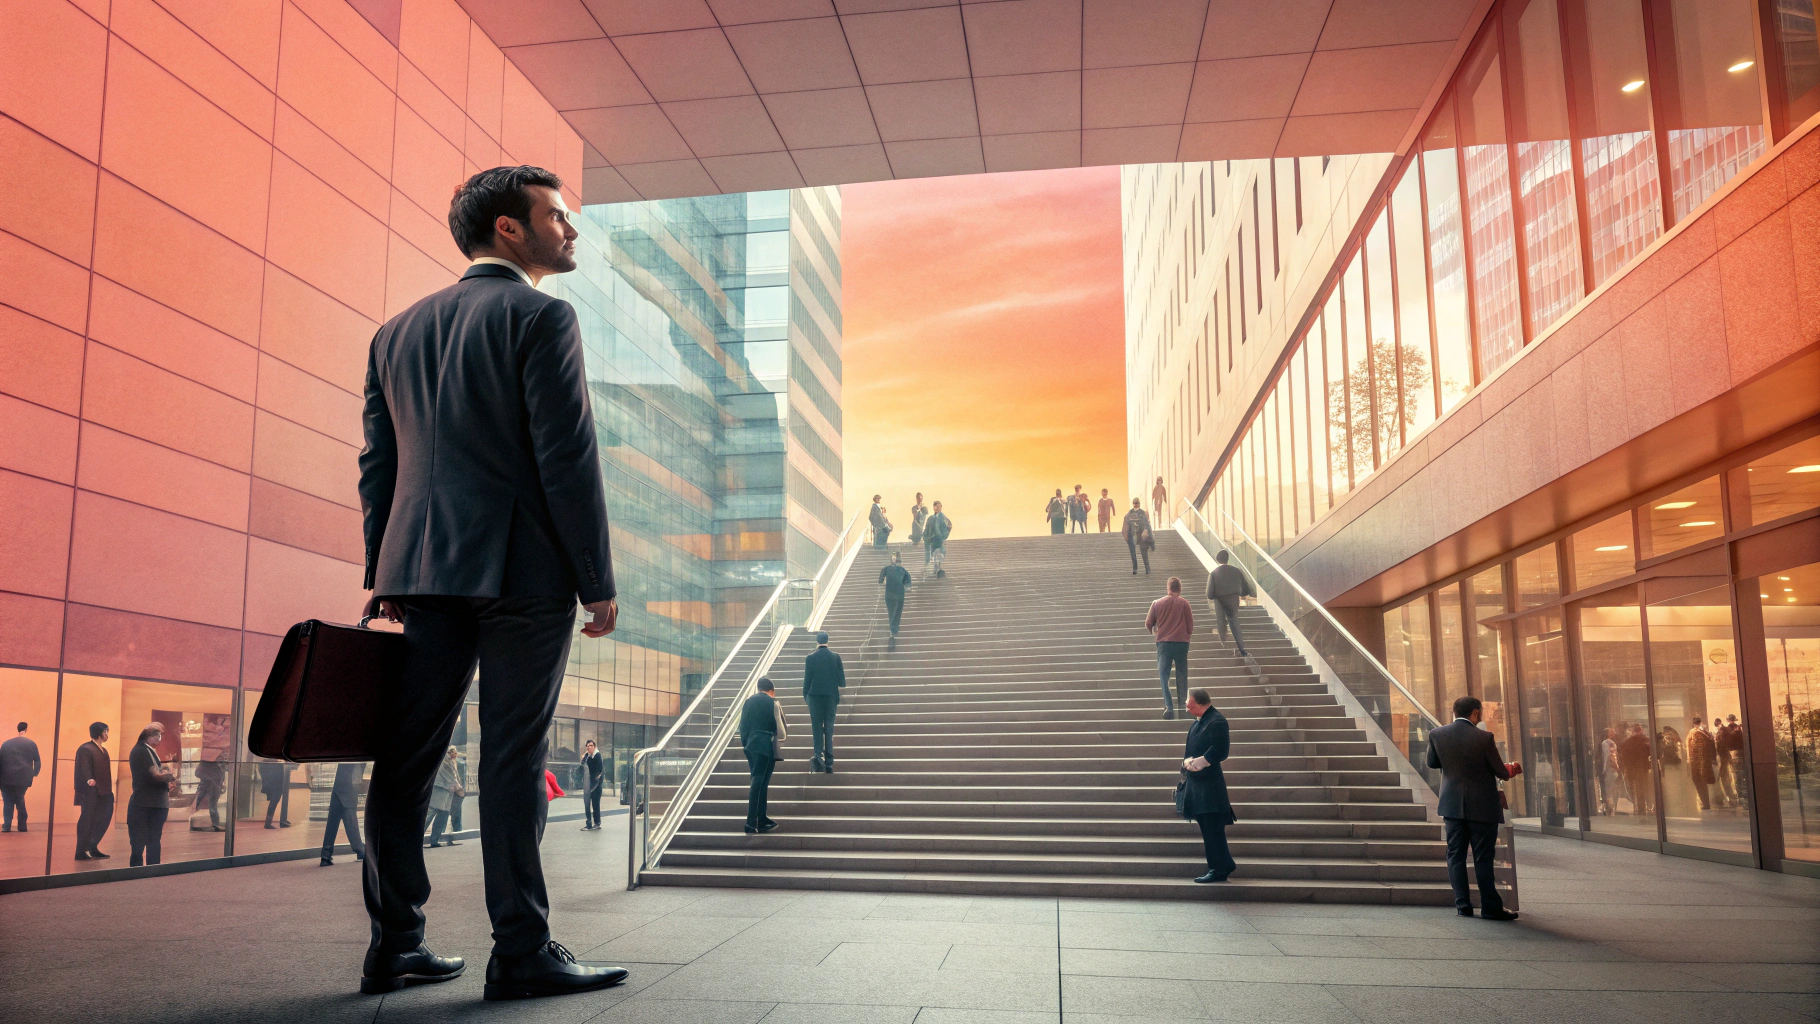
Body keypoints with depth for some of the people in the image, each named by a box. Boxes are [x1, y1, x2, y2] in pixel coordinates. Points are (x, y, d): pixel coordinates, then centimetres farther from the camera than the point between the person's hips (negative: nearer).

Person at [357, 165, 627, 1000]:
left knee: (405, 758, 8)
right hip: (522, 566, -6)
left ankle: (394, 945, 15)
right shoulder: (540, 316, -5)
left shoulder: (396, 331, 16)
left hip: (425, 567, 7)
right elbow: (568, 456, -11)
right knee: (512, 759, -3)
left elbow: (378, 463, 16)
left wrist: (382, 574, 19)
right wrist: (598, 581, -8)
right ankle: (521, 951, 4)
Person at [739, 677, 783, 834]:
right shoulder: (772, 703, -5)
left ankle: (762, 820, 21)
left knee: (758, 781, 15)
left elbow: (742, 725, 9)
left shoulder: (748, 702, 9)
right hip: (766, 745, -5)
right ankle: (751, 824, -9)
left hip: (750, 746, 5)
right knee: (760, 783, -4)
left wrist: (745, 743, 17)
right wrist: (782, 737, 14)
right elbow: (779, 727, -5)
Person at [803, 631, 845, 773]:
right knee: (829, 729, 8)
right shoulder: (835, 657, -4)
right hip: (831, 697, 2)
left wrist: (805, 696, 8)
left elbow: (807, 680, -6)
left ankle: (819, 757, -9)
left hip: (815, 697, -2)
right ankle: (829, 763, 10)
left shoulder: (810, 658, -9)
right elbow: (841, 680, -1)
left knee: (817, 728, 5)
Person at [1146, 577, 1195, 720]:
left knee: (1164, 673, 3)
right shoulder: (1184, 604, -2)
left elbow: (1148, 624, 6)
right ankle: (1183, 701, 21)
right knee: (1181, 672, 16)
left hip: (1163, 642, 0)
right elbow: (1190, 625, 2)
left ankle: (1168, 706, -10)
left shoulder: (1157, 603, 0)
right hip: (1181, 642, 0)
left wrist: (1154, 631, 28)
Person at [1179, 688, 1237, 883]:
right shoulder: (1199, 721, 15)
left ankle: (1219, 869, 1)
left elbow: (1219, 751, -22)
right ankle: (1224, 865, 23)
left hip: (1209, 783, -10)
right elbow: (1191, 748, 17)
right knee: (1207, 827, 14)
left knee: (1212, 829, -5)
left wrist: (1197, 763, -16)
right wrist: (1187, 762, -2)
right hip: (1196, 781, 10)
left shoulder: (1216, 721, -15)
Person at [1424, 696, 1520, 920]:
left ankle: (1463, 905, 9)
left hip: (1452, 805, 3)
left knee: (1455, 856, 9)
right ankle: (1490, 908, 7)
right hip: (1481, 807, -3)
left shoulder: (1437, 735, -5)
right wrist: (1512, 769, 17)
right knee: (1483, 858, 3)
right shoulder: (1484, 738, -15)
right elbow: (1500, 771, -5)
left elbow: (1431, 763, 9)